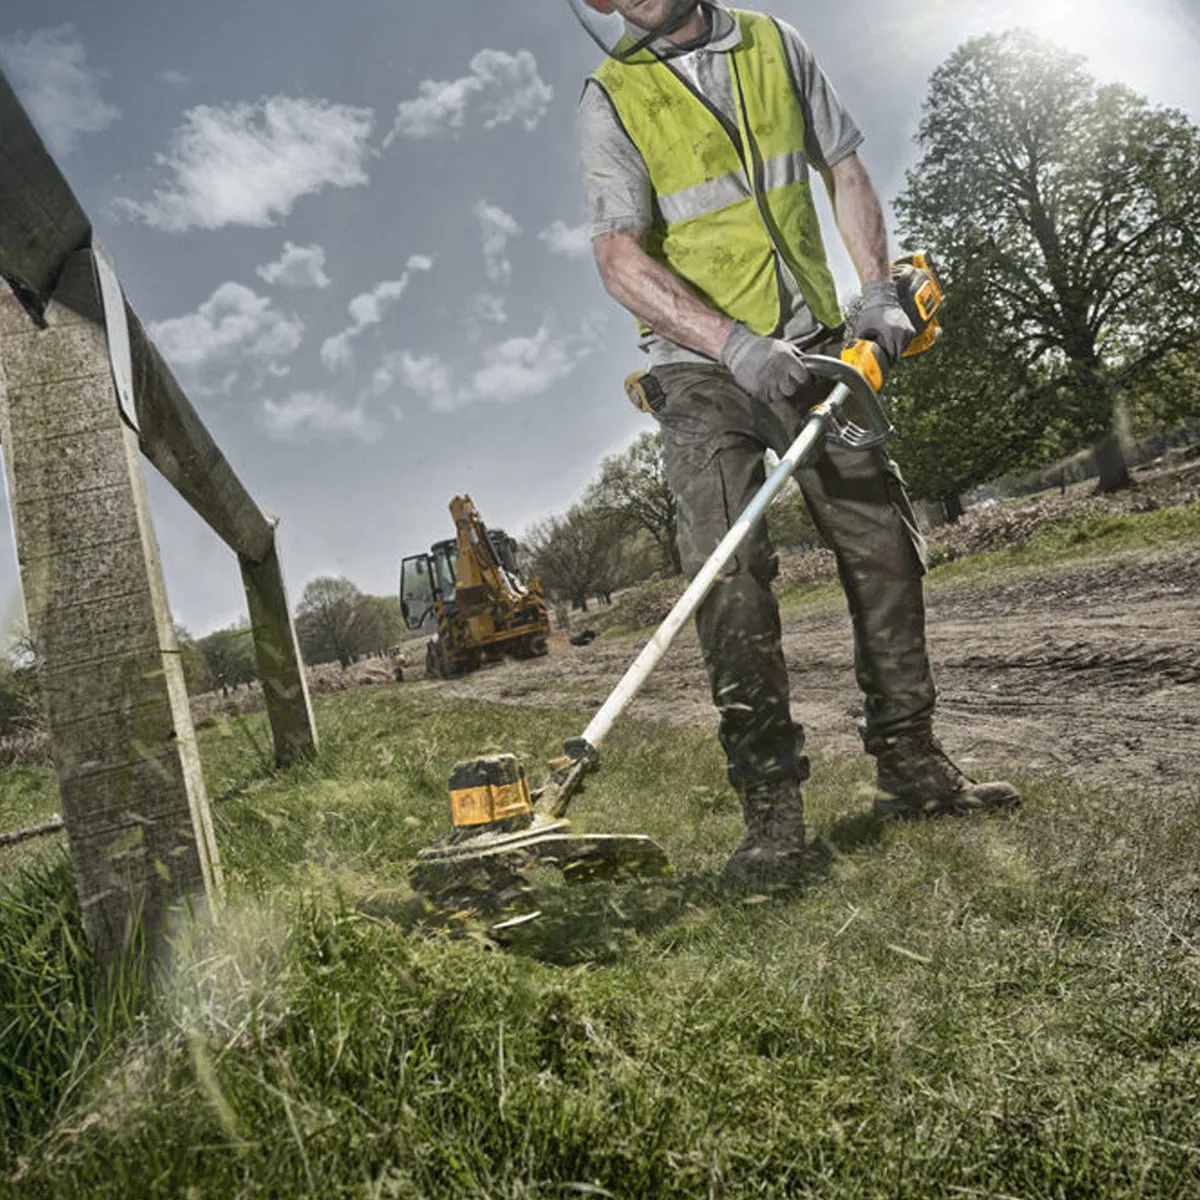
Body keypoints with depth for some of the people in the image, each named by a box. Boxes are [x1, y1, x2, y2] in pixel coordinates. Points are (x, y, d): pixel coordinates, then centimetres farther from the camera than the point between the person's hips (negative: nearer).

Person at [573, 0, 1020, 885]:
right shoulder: (612, 98, 0)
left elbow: (845, 171, 14)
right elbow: (620, 259, -12)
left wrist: (877, 290, -2)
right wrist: (735, 343, -26)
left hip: (810, 348, 4)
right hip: (702, 365, -4)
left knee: (885, 541, 1)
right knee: (730, 571, -17)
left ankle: (912, 766, 14)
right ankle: (772, 809, -11)